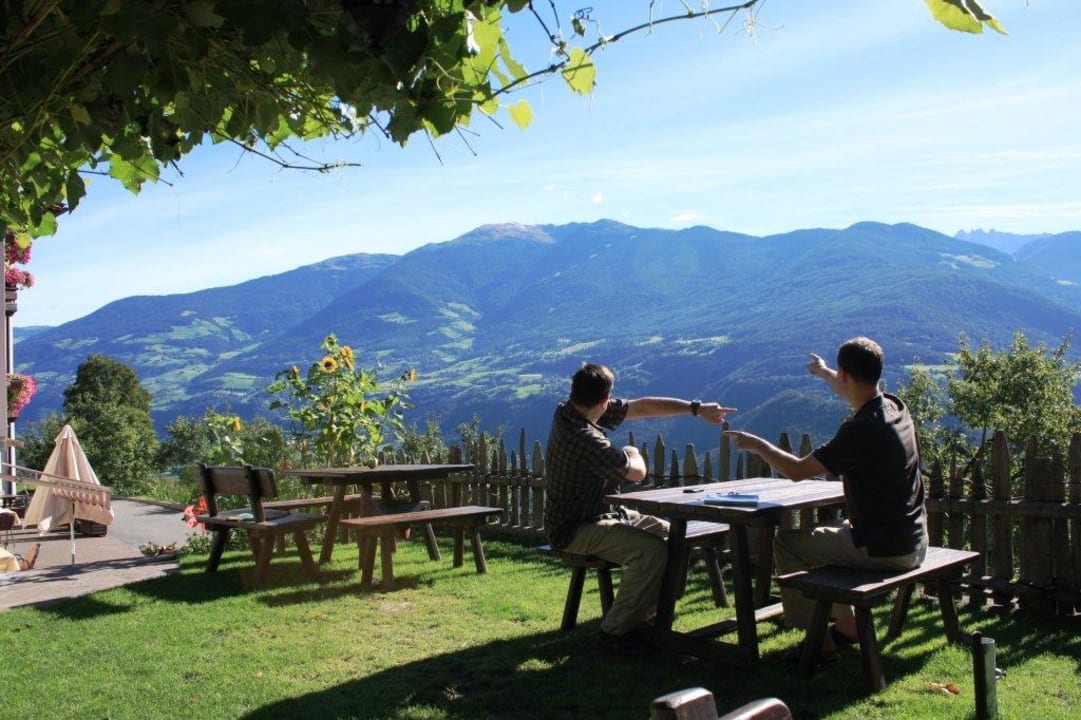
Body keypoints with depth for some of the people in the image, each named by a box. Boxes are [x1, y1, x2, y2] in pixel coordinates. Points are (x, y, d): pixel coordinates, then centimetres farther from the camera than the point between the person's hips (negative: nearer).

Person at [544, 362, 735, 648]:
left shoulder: (570, 410, 1)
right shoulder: (583, 438, -28)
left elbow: (643, 406, 7)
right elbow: (637, 472, -16)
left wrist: (696, 408, 9)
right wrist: (632, 453, 7)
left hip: (601, 514, 10)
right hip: (576, 529, -10)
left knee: (670, 535, 11)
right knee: (653, 550, -27)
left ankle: (642, 613, 18)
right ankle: (617, 630, -12)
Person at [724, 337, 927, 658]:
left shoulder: (861, 429, -24)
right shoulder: (896, 408, 2)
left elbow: (796, 470, -17)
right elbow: (857, 397, 28)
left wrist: (756, 445, 0)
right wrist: (823, 372, 45)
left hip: (882, 549, -9)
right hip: (913, 543, 9)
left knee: (787, 543, 5)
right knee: (831, 535, 31)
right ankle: (845, 624, 34)